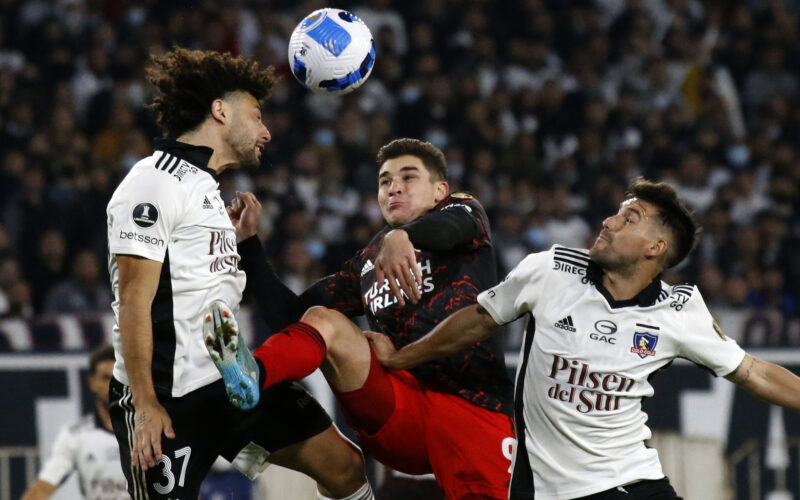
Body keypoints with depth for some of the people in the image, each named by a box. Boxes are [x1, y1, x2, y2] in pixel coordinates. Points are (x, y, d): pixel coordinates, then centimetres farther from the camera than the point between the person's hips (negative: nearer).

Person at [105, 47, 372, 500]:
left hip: (232, 383, 9)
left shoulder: (205, 187, 21)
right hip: (169, 396, -9)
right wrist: (145, 404, -20)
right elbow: (134, 300, -16)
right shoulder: (155, 183, -10)